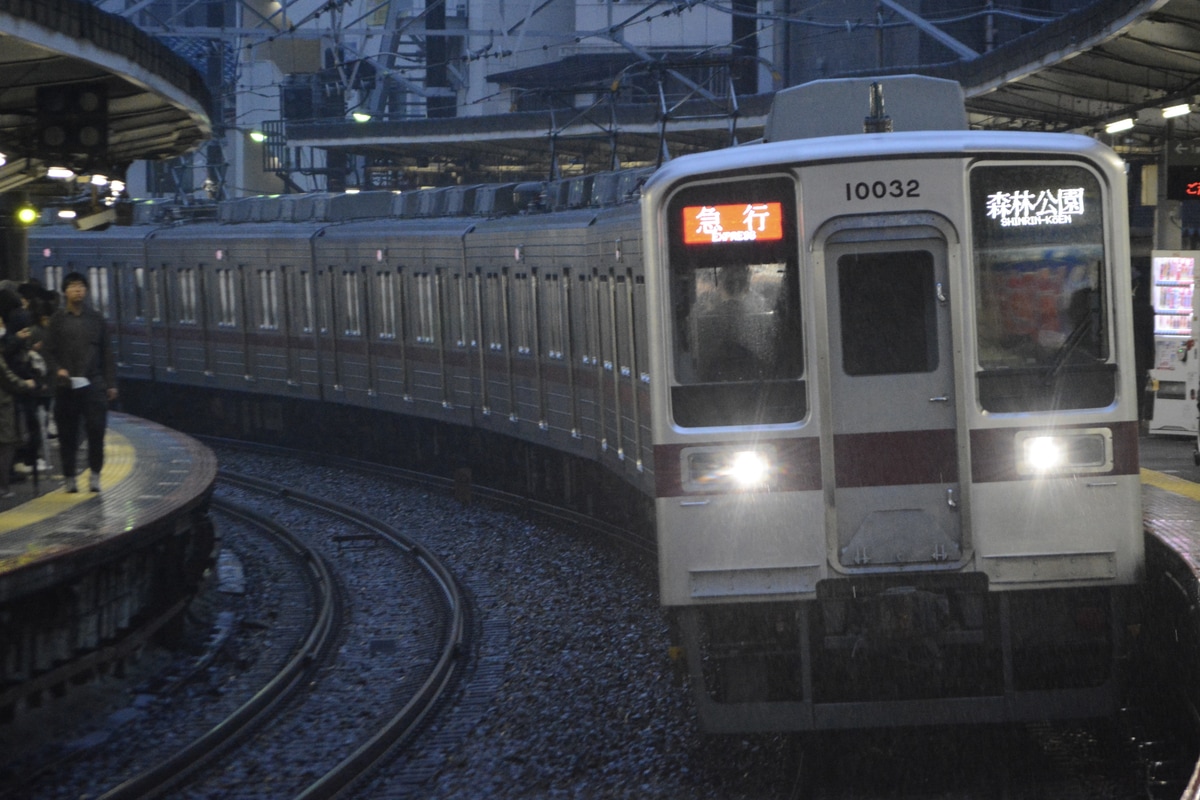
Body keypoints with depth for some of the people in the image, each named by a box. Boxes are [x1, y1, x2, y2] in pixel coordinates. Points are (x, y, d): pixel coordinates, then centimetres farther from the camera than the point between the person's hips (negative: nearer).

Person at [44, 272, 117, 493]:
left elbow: (106, 353, 10)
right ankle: (69, 477, 11)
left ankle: (95, 475, 2)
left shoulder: (96, 318, 9)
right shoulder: (58, 320, 6)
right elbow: (49, 351, 5)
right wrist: (57, 370, -14)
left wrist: (111, 383, 5)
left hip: (93, 384, 0)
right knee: (67, 433, 2)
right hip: (66, 386, 0)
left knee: (96, 429, -7)